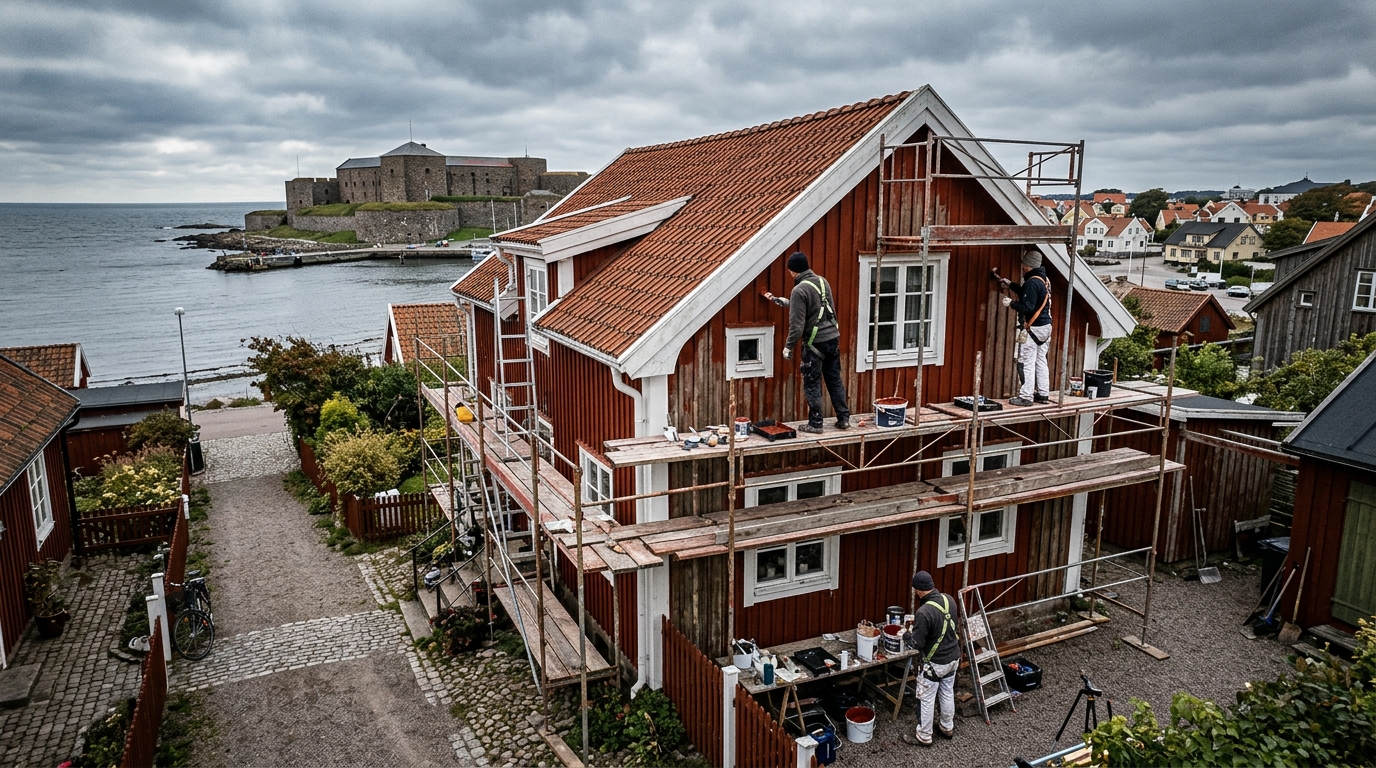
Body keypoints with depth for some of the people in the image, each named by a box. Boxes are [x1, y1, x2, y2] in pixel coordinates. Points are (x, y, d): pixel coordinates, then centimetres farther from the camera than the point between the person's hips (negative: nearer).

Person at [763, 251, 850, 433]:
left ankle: (815, 424, 10)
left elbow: (797, 325, -19)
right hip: (833, 338, 7)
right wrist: (780, 301, 30)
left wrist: (788, 347, -6)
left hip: (815, 343, -7)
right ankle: (844, 418, 20)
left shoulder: (799, 290, -17)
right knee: (835, 379, 16)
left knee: (812, 385, 4)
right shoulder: (822, 281, 8)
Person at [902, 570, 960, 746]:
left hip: (934, 663, -7)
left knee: (926, 700, 10)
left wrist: (907, 634, -3)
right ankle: (948, 727, 43)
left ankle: (924, 737, 23)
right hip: (953, 657, 7)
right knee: (947, 693, 25)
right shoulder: (949, 600, -7)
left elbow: (917, 643, -24)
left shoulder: (924, 612, -31)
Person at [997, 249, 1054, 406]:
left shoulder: (1032, 282, -18)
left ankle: (1025, 397, -2)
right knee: (1041, 361, 16)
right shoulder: (1044, 279, 12)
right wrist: (1011, 285, 26)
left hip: (1032, 328, -10)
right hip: (1045, 327, 10)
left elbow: (1027, 306, -25)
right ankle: (1043, 394, 21)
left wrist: (1011, 303, -11)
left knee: (1026, 363, -4)